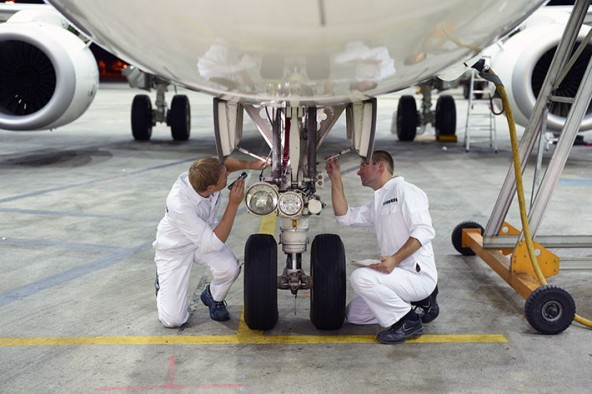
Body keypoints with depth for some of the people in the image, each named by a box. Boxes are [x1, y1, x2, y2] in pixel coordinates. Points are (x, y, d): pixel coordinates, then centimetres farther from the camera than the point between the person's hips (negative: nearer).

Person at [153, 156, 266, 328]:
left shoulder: (204, 174, -25)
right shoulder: (180, 204, -41)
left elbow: (226, 162, 2)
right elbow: (213, 244, -35)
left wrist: (251, 165, -16)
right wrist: (234, 204, -36)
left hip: (205, 235, 5)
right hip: (174, 249, -5)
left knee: (230, 268, -27)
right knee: (173, 319, -12)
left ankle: (213, 298, 7)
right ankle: (163, 283, 20)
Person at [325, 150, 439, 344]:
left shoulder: (405, 190, -8)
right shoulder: (377, 204, 21)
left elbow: (425, 231, -20)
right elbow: (345, 217, 15)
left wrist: (395, 259, -30)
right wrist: (335, 179, 12)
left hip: (418, 275, -9)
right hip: (399, 274, 10)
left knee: (360, 277, -27)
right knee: (353, 314, 9)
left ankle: (408, 321, -11)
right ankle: (419, 305, 12)